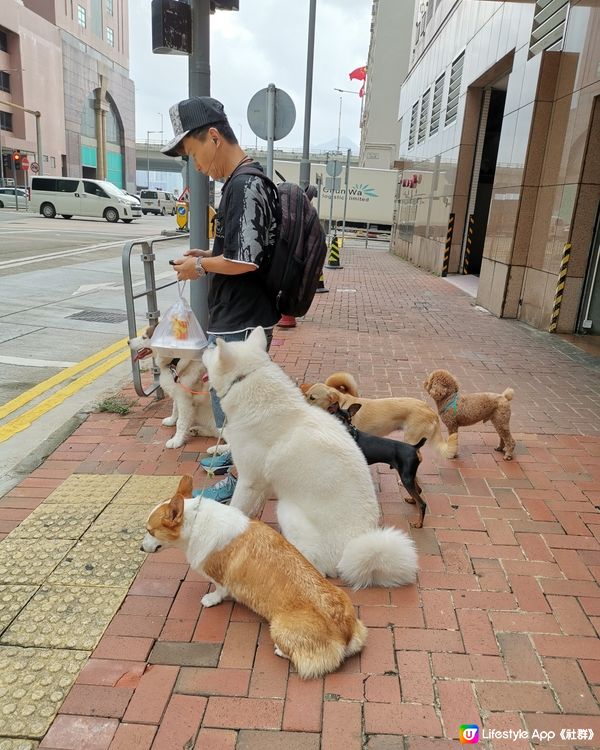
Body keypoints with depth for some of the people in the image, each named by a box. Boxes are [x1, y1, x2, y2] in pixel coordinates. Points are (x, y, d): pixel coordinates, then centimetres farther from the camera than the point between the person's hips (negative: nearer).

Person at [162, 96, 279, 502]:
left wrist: (199, 265, -11)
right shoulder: (244, 181, 12)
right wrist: (209, 255, 10)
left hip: (241, 321, -10)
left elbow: (245, 260, -26)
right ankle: (237, 452, 41)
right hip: (236, 316, 10)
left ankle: (237, 478, 20)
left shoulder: (245, 185, -20)